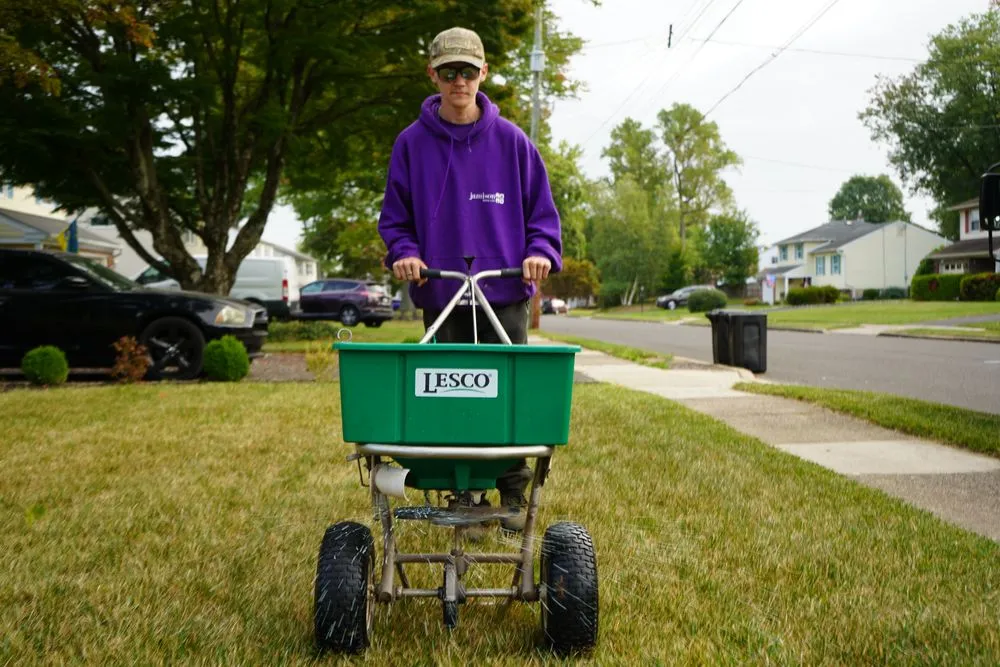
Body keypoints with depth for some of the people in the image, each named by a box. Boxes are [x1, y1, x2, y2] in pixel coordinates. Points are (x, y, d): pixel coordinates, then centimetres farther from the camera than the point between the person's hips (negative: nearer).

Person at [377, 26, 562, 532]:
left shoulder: (511, 140, 4)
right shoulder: (412, 142, 4)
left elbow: (541, 210, 8)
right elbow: (395, 217, 9)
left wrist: (541, 251, -10)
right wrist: (403, 252, -9)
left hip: (505, 293, 0)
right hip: (440, 295, 1)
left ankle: (513, 495, 15)